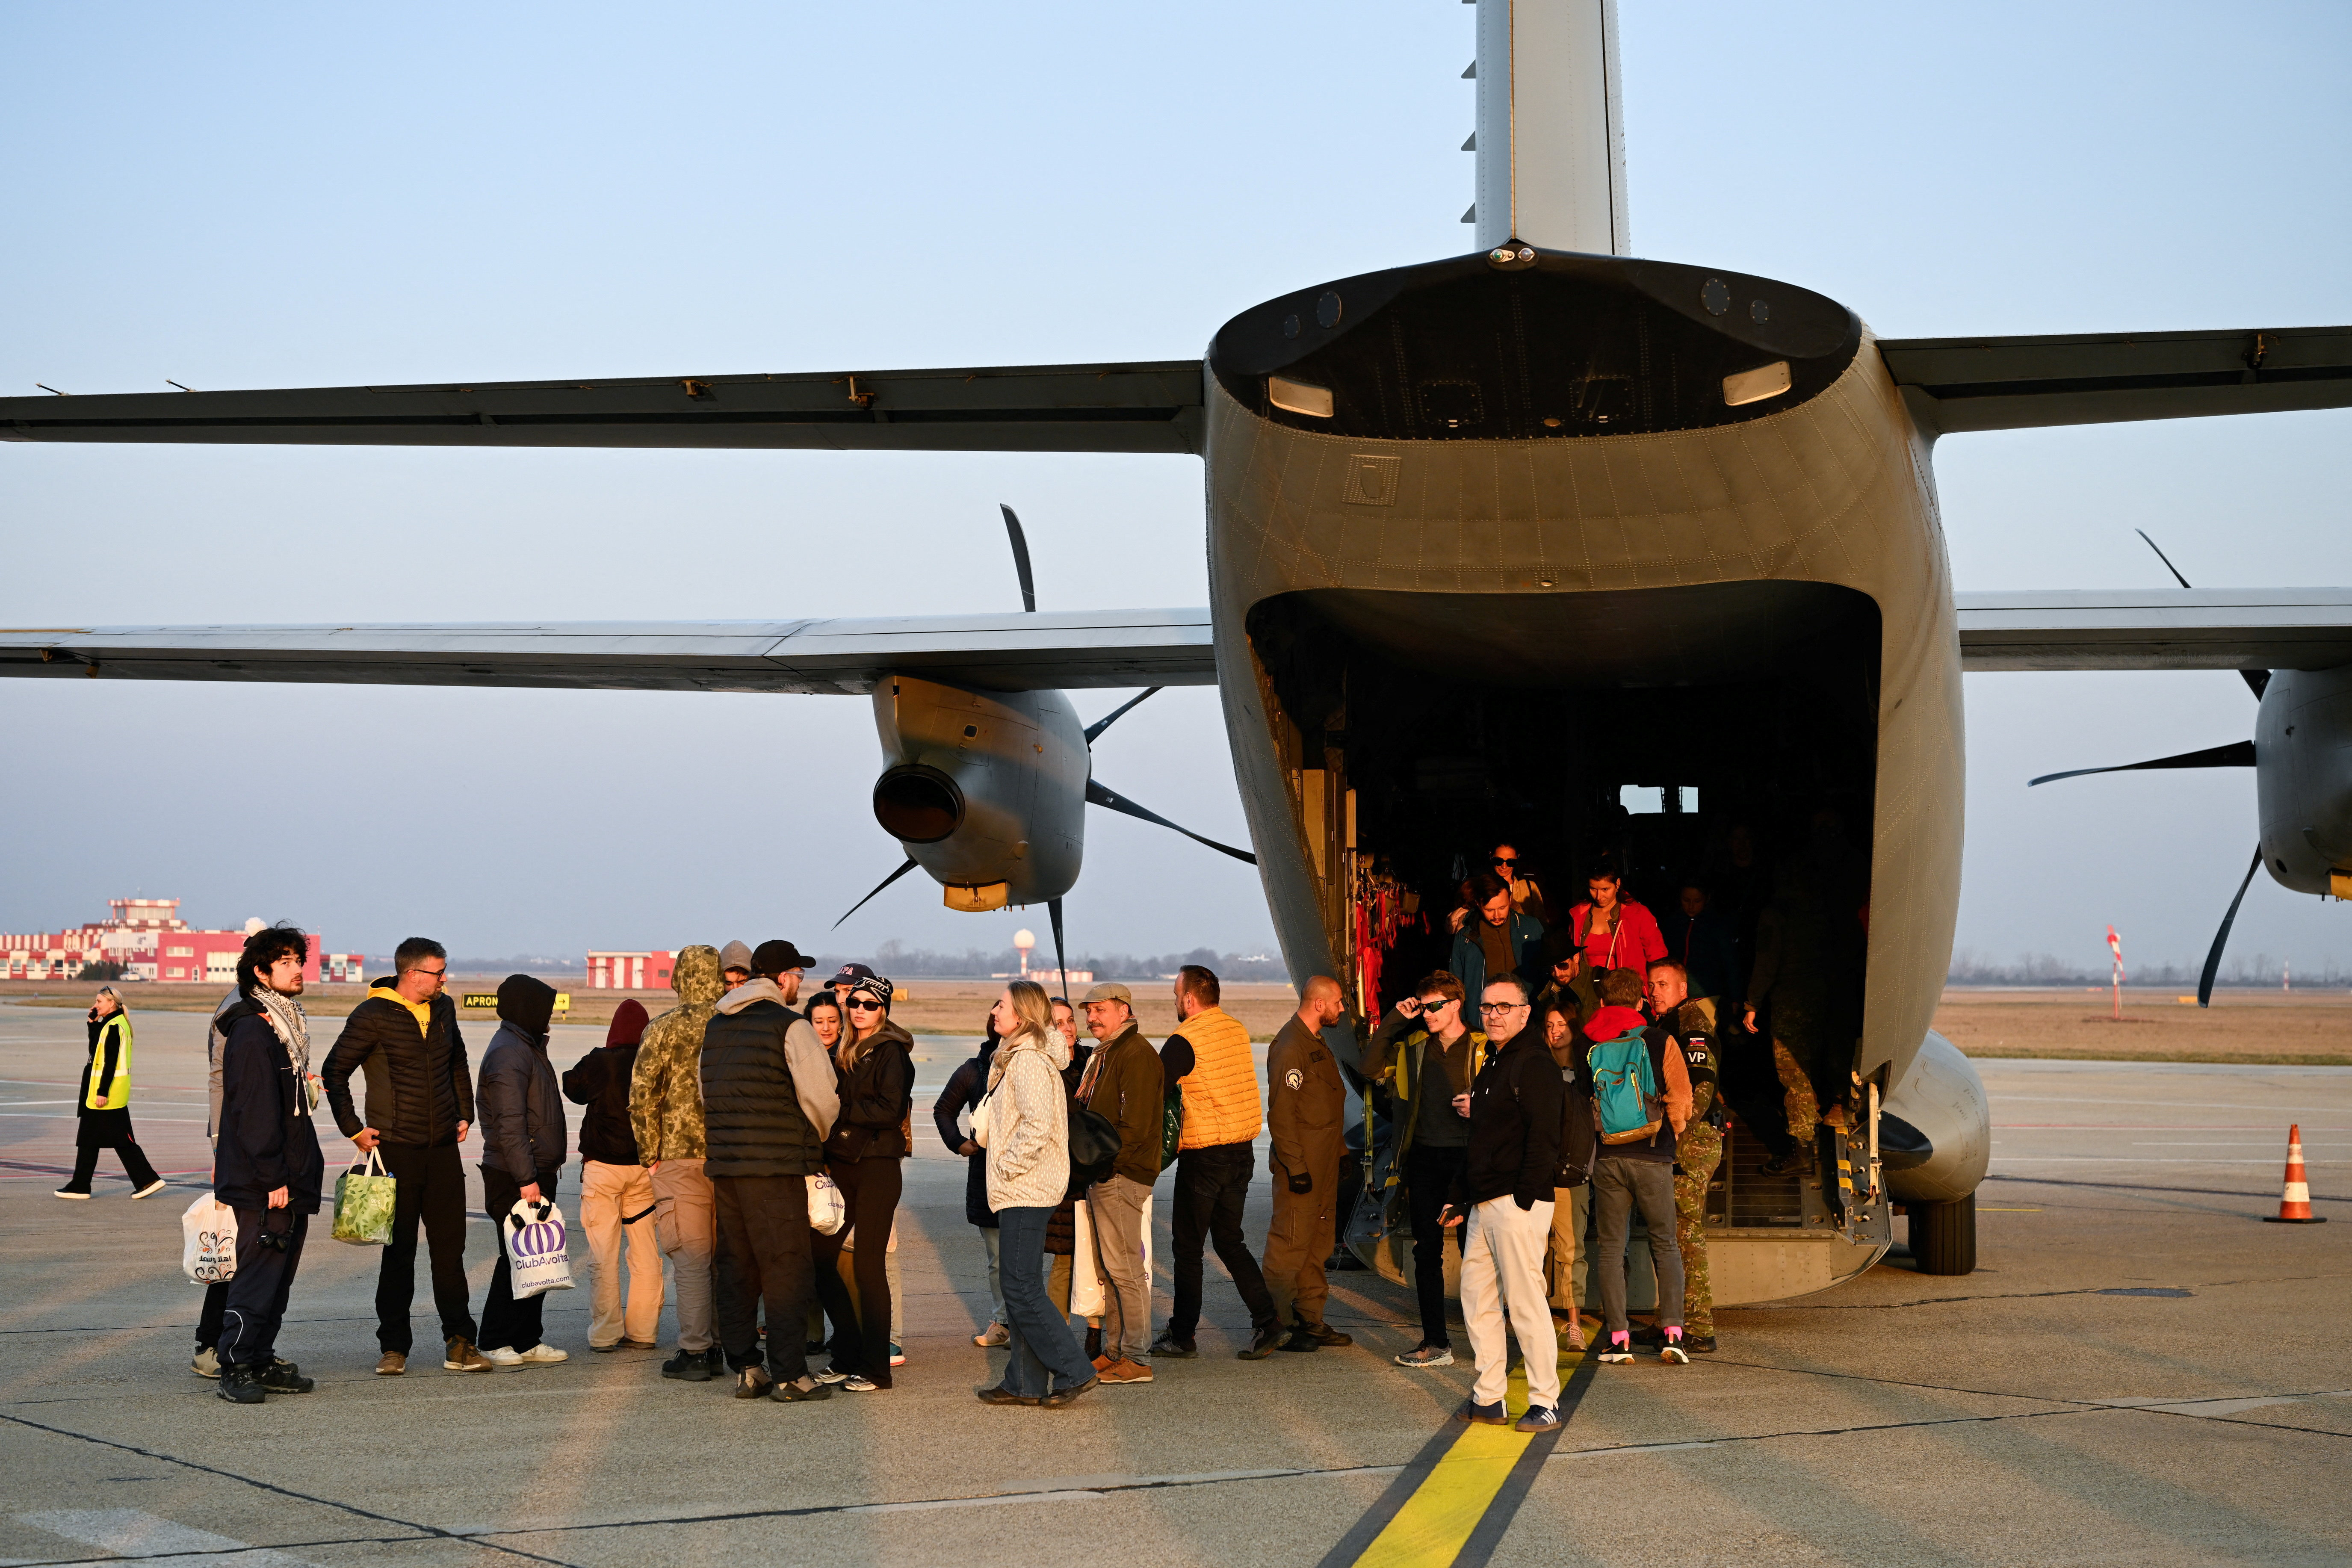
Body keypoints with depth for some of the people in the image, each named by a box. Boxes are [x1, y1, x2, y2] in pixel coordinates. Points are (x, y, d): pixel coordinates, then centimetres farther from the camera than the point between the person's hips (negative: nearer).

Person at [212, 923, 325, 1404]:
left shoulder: (287, 1024, 17)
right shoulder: (252, 1031, -14)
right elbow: (255, 1111, -19)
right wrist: (273, 1178, -21)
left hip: (291, 1181, 10)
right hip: (264, 1185, -10)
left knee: (279, 1276, 13)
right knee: (259, 1275, -8)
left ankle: (262, 1362, 19)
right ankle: (235, 1369, -4)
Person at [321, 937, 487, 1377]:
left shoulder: (443, 1009, 10)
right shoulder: (373, 1015, -8)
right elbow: (335, 1072, -4)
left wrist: (465, 1114, 17)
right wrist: (354, 1129, -6)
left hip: (444, 1147, 5)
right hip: (396, 1149, -4)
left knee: (450, 1247, 4)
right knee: (398, 1251, 2)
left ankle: (459, 1343, 8)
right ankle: (394, 1346, 10)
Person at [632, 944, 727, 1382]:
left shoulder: (665, 1029, -6)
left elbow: (642, 1095, -9)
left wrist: (649, 1156, 0)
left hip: (682, 1156, -3)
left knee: (692, 1259, 0)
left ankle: (695, 1353, 0)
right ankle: (729, 1345, 17)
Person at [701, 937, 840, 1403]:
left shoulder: (714, 1028, 14)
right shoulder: (789, 1026, -9)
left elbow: (703, 1097, 19)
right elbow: (821, 1097, -11)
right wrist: (816, 1139, 9)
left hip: (724, 1166, 7)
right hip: (777, 1168, -7)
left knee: (741, 1268, 13)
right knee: (787, 1268, -3)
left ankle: (745, 1369, 15)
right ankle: (789, 1375, -4)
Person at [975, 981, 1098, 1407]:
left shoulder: (1027, 1060, -16)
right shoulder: (1017, 1057, 17)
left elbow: (1038, 1125, -26)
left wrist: (1008, 1166, -17)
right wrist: (1006, 1168, 17)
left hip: (1025, 1191, -11)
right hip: (1022, 1191, 11)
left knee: (1022, 1289, -8)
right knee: (1021, 1288, 11)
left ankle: (1074, 1371, -5)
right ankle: (1025, 1383, 14)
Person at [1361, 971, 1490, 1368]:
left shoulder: (1483, 1049, -1)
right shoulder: (1413, 1046, 11)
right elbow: (1371, 1068, 4)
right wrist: (1394, 1021, 1)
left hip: (1467, 1157, -4)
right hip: (1423, 1157, 4)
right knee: (1427, 1251, 5)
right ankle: (1435, 1343, 10)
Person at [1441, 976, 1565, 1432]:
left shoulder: (1534, 1064, -10)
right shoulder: (1491, 1066, 20)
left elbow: (1543, 1139, -17)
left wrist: (1523, 1199, -21)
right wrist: (1458, 1199, 22)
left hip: (1518, 1204, -10)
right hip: (1484, 1205, 10)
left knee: (1525, 1302, -7)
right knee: (1477, 1301, 10)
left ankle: (1546, 1403, -1)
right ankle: (1488, 1399, 16)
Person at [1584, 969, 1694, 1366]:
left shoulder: (1591, 1048, 4)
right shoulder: (1660, 1042, -2)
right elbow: (1681, 1101, -2)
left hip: (1609, 1157, 1)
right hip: (1654, 1158, -1)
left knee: (1611, 1248, 6)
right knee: (1666, 1246, 9)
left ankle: (1617, 1337, 0)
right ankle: (1672, 1332, -3)